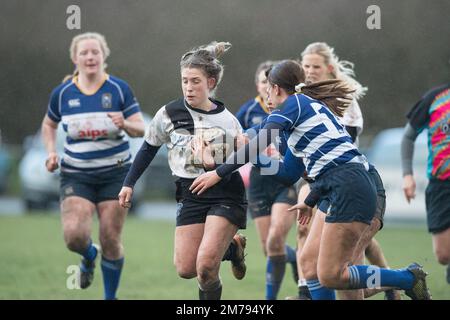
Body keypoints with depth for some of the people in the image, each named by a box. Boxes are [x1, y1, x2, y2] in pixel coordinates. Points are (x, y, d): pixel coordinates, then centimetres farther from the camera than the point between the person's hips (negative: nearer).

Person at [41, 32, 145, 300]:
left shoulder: (119, 89, -5)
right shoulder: (62, 93, 0)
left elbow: (141, 128, -5)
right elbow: (49, 125, 17)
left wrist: (125, 124, -27)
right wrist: (51, 152, 0)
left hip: (115, 174, -1)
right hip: (76, 175, 1)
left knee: (111, 240, -2)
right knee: (74, 235, -17)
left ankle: (110, 297, 19)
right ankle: (90, 257, 22)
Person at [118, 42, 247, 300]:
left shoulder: (227, 119, -2)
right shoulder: (170, 114, -1)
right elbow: (148, 150, 13)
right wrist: (129, 184, 12)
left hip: (225, 194, -3)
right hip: (191, 195, 3)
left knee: (206, 266, -19)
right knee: (186, 269, -3)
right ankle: (231, 246, 24)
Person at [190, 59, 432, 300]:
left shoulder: (293, 103, -1)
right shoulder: (313, 105, 24)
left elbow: (260, 144, -10)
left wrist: (219, 173, -6)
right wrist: (310, 202, 41)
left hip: (349, 190, -10)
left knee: (329, 276, -11)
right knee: (309, 263, 8)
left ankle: (409, 278, -3)